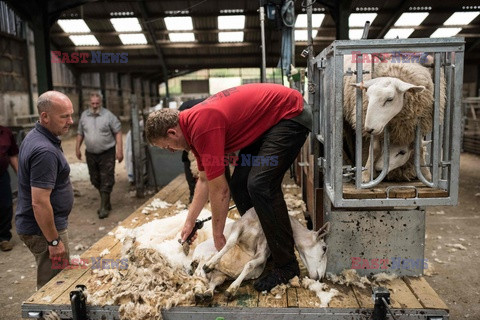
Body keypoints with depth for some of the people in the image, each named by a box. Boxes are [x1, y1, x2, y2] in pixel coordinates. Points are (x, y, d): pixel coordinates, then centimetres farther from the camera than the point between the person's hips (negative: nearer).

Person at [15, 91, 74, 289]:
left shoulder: (34, 137, 6)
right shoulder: (45, 151, -26)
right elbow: (39, 203, -28)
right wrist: (54, 241, -20)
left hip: (32, 225, 10)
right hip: (44, 230, -10)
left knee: (49, 285, 23)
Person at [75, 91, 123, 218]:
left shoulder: (108, 115, -7)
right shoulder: (84, 115, 8)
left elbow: (118, 132, -8)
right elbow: (80, 133, 16)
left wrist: (119, 150, -13)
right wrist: (77, 148, 14)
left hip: (107, 153, -5)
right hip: (91, 154, 5)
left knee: (106, 181, -3)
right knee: (95, 180, 12)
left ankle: (104, 207, 5)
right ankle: (106, 202, 28)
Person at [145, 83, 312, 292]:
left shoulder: (203, 127, -27)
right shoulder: (193, 125, 4)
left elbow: (219, 190, -23)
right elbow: (204, 180, 13)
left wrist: (218, 235, -9)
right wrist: (190, 222, 16)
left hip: (290, 114, -10)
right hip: (266, 123, 10)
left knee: (260, 185, -20)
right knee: (239, 184, 4)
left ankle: (286, 265, -6)